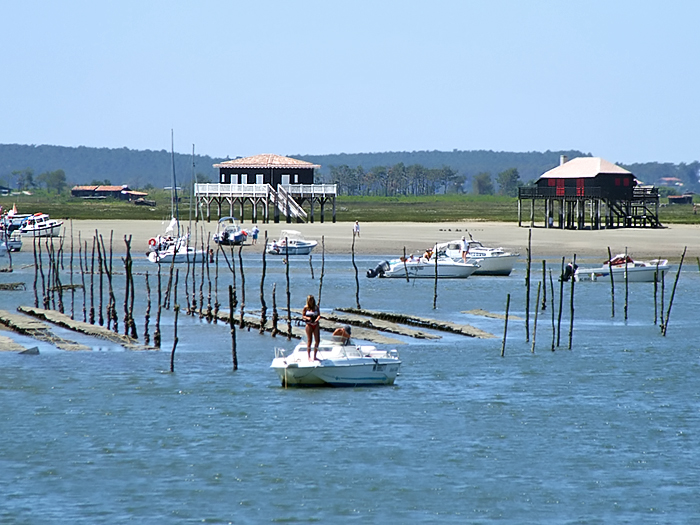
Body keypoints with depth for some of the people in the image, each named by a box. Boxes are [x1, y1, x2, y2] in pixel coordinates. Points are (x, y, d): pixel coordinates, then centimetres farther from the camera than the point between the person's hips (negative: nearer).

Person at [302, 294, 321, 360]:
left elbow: (319, 315, 1)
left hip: (316, 325, 3)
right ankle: (309, 357, 3)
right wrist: (307, 318, -21)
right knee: (309, 340, -4)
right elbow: (303, 316, -1)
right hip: (309, 325, -3)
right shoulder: (305, 308, 1)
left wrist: (317, 318, -22)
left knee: (317, 340, 0)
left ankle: (315, 356, 11)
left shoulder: (316, 307, 8)